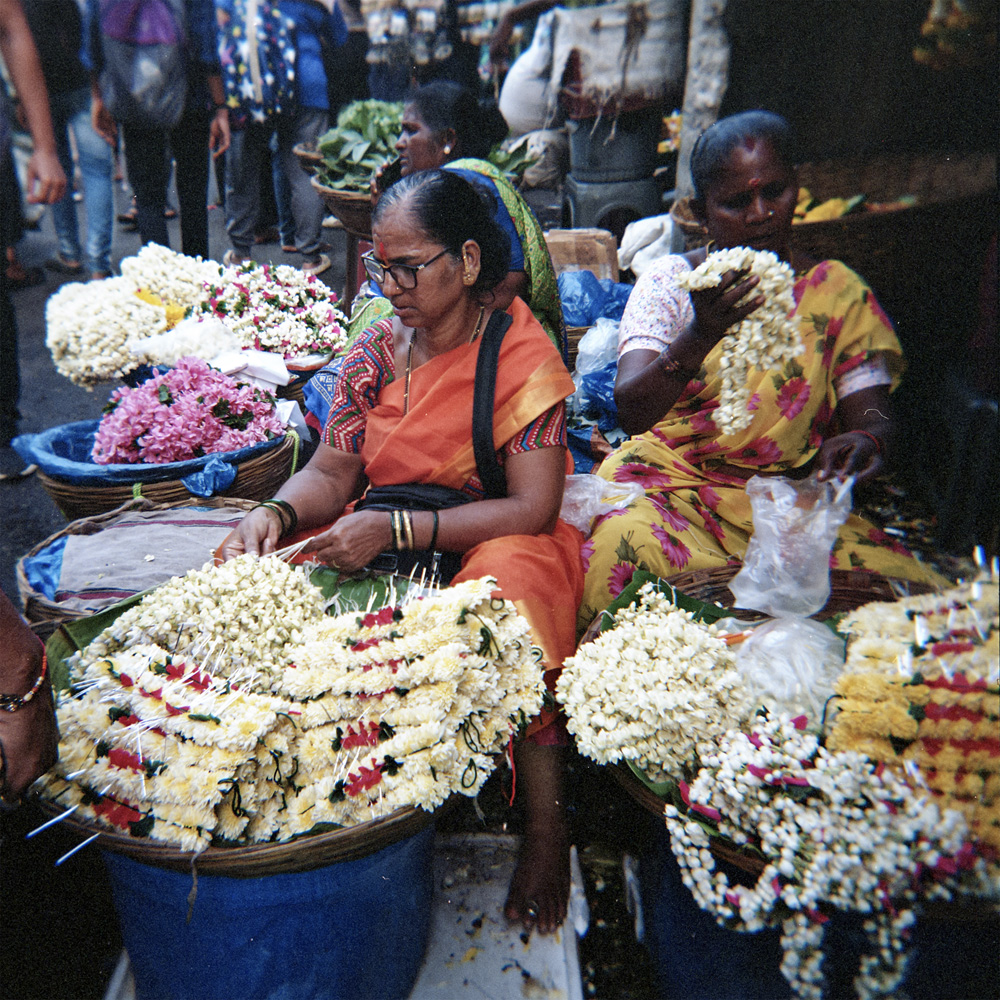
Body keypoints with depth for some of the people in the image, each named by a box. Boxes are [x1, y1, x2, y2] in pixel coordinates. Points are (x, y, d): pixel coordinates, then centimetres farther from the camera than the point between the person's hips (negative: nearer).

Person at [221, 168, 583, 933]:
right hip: (382, 553, 5)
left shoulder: (522, 353, -9)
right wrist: (276, 513, -18)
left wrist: (397, 528, -26)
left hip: (489, 549, -4)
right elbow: (330, 474, 6)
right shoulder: (376, 352, 7)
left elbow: (532, 509, -17)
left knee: (514, 584, -37)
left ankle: (547, 824, -16)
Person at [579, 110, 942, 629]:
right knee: (630, 546, -34)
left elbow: (871, 410, 4)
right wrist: (702, 335, -30)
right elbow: (631, 410, -12)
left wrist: (867, 438, -22)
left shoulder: (837, 290, 10)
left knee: (897, 581, -23)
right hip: (667, 482, -2)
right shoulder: (667, 280, 2)